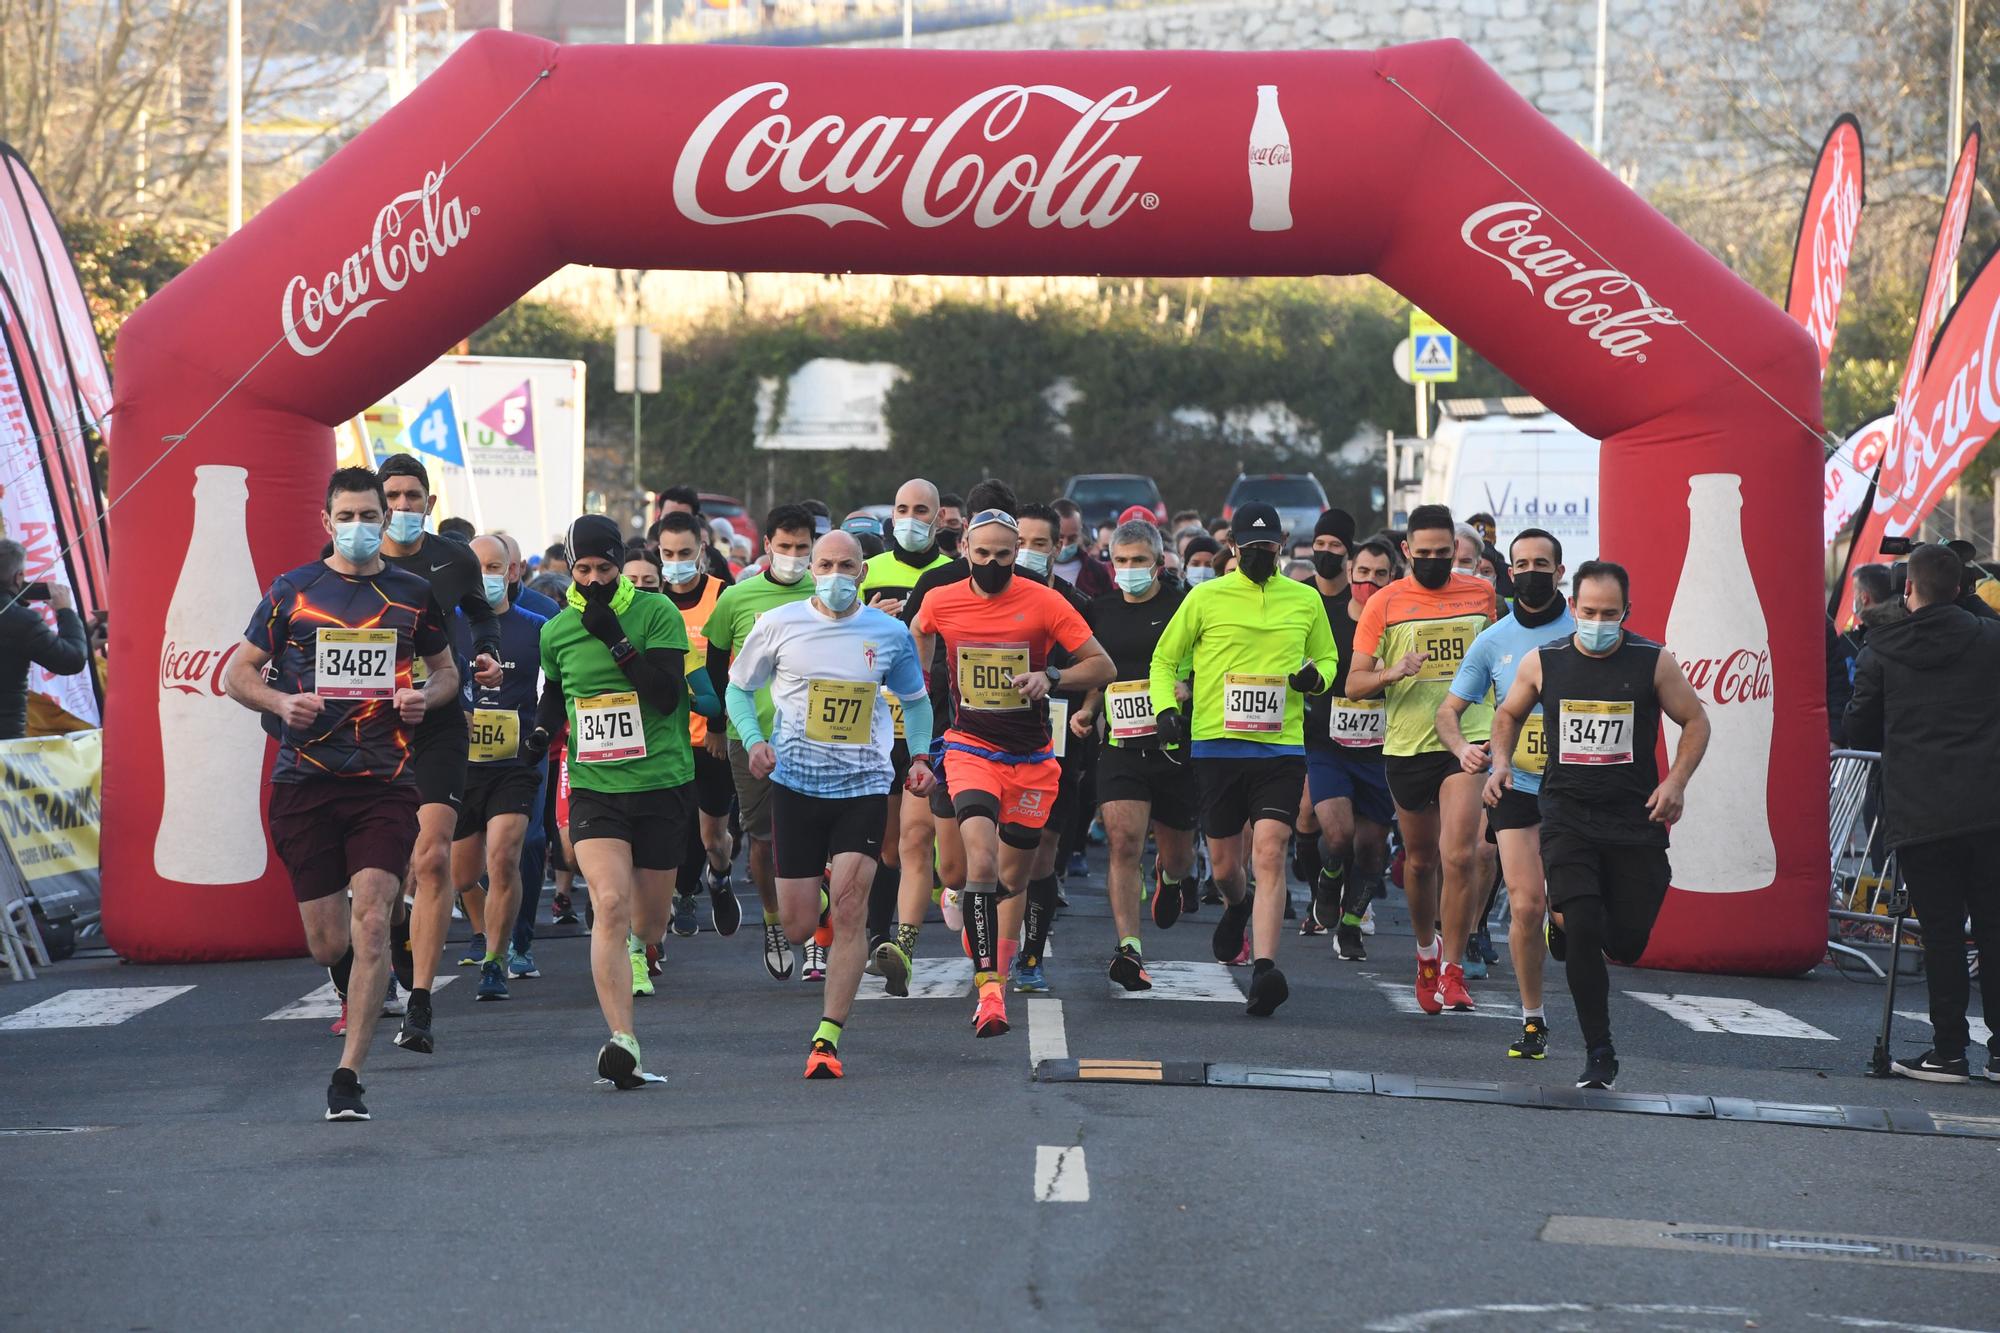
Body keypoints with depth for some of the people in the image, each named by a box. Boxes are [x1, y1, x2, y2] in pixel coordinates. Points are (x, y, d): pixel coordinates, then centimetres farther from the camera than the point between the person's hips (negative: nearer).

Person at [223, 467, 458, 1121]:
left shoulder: (413, 594, 8)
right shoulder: (292, 590, 5)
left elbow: (447, 669, 22)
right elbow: (238, 673, 10)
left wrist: (426, 695, -1)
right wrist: (281, 701, -10)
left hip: (386, 780, 0)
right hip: (305, 782, 0)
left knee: (371, 919, -15)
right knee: (327, 940, 3)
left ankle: (348, 1076, -12)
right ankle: (352, 991, 40)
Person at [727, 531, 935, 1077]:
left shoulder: (889, 633, 3)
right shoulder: (778, 624, -1)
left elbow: (915, 699, 18)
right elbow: (739, 687, 11)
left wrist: (920, 756, 1)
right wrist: (754, 740, -8)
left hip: (864, 786, 0)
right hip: (796, 784, 0)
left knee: (849, 911, -14)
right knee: (798, 928, 2)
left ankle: (828, 1037, -8)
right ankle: (819, 896, 41)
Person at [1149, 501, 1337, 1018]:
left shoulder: (1305, 600, 8)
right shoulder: (1206, 598, 3)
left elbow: (1327, 657, 22)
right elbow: (1164, 659, 10)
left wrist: (1316, 675, -1)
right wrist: (1165, 708, -7)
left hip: (1281, 747, 0)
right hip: (1216, 745, 0)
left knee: (1269, 853, -16)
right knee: (1225, 866, 9)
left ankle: (1264, 967, -21)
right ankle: (1238, 905, 46)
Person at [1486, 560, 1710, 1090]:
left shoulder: (1654, 662, -2)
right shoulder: (1542, 663, 2)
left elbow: (1695, 721, 7)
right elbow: (1509, 714, 20)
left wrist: (1677, 780, -7)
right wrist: (1501, 762, 2)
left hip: (1636, 820, 0)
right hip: (1567, 817, 0)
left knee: (1627, 944, 2)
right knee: (1581, 932, -15)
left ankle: (1567, 920, 38)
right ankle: (1599, 1053, -4)